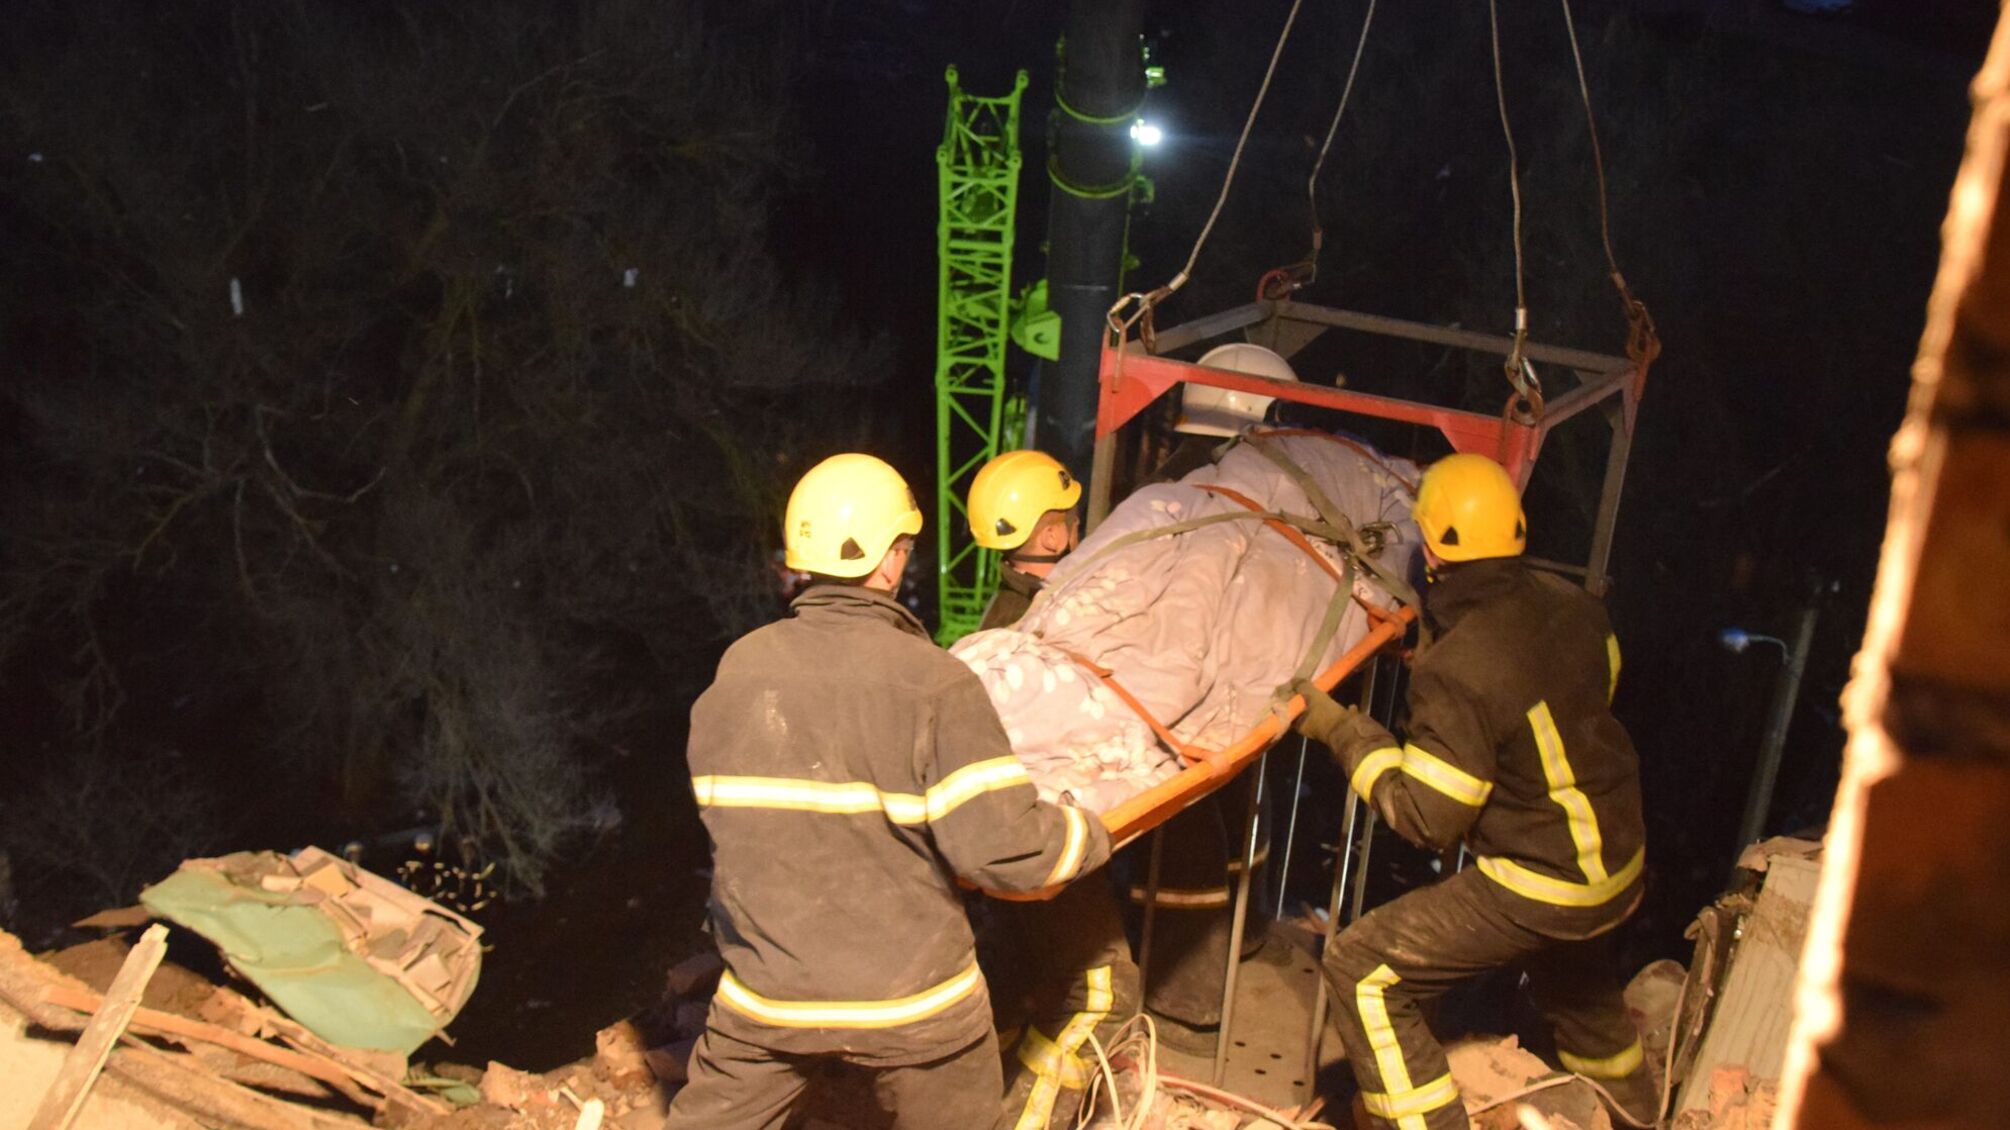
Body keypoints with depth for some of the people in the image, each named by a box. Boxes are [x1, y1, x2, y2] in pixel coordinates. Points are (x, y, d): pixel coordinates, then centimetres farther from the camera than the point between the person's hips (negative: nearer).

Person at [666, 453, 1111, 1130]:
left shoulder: (738, 667, -5)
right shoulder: (934, 682, -19)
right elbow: (1004, 849, -22)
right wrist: (1088, 835, -2)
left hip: (765, 993, 3)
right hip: (909, 998, -3)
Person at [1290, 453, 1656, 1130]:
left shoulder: (1457, 672, -30)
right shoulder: (1569, 604, -7)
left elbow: (1426, 818, -24)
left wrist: (1342, 730, -15)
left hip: (1539, 888, -8)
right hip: (1620, 861, 9)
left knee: (1362, 973, -3)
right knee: (1577, 990, 36)